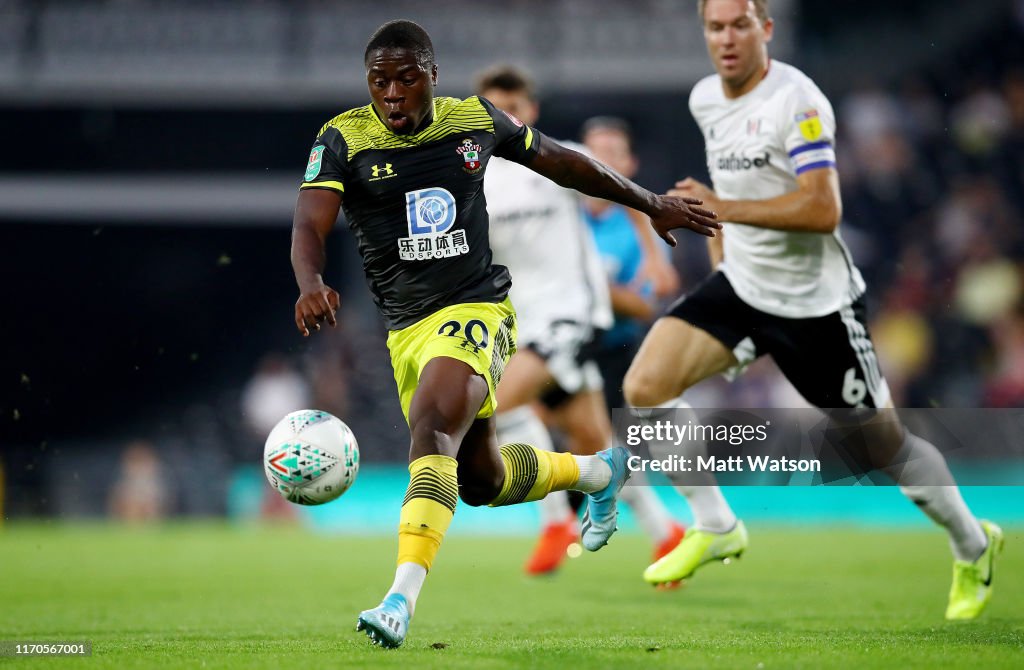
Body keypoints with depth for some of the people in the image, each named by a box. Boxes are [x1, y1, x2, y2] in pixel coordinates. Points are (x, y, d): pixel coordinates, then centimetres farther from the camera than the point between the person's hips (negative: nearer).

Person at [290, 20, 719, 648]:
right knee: (481, 480, 14)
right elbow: (309, 225, -18)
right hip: (406, 329, 3)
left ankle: (402, 600, -38)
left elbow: (560, 161, 16)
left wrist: (651, 203, 24)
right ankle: (597, 471, 43)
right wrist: (312, 284, -42)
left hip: (476, 311, -3)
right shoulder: (343, 139, -5)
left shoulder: (477, 120, 0)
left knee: (430, 427, -29)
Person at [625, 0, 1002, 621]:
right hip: (741, 284, 6)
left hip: (815, 302, -6)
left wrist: (725, 208, -31)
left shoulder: (797, 100, -20)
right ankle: (715, 528, 1)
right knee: (644, 387, -14)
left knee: (883, 444, 4)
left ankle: (973, 546, 30)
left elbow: (824, 210, -28)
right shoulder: (705, 98, 4)